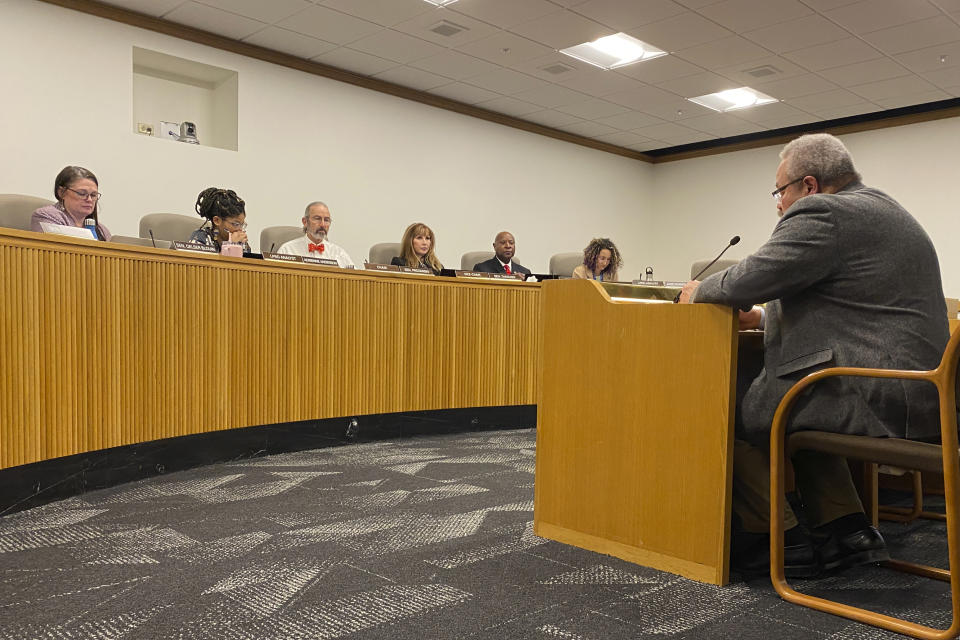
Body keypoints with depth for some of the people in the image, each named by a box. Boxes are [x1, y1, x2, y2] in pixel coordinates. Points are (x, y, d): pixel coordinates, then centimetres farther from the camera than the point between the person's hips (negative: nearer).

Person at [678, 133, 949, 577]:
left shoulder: (821, 213, -12)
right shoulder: (880, 208, 21)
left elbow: (751, 278, -17)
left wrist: (699, 291, 4)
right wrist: (764, 317, 18)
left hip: (873, 395, -11)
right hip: (917, 387, 11)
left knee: (732, 412, -3)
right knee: (792, 408, 25)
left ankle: (777, 539, 6)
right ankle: (846, 529, 20)